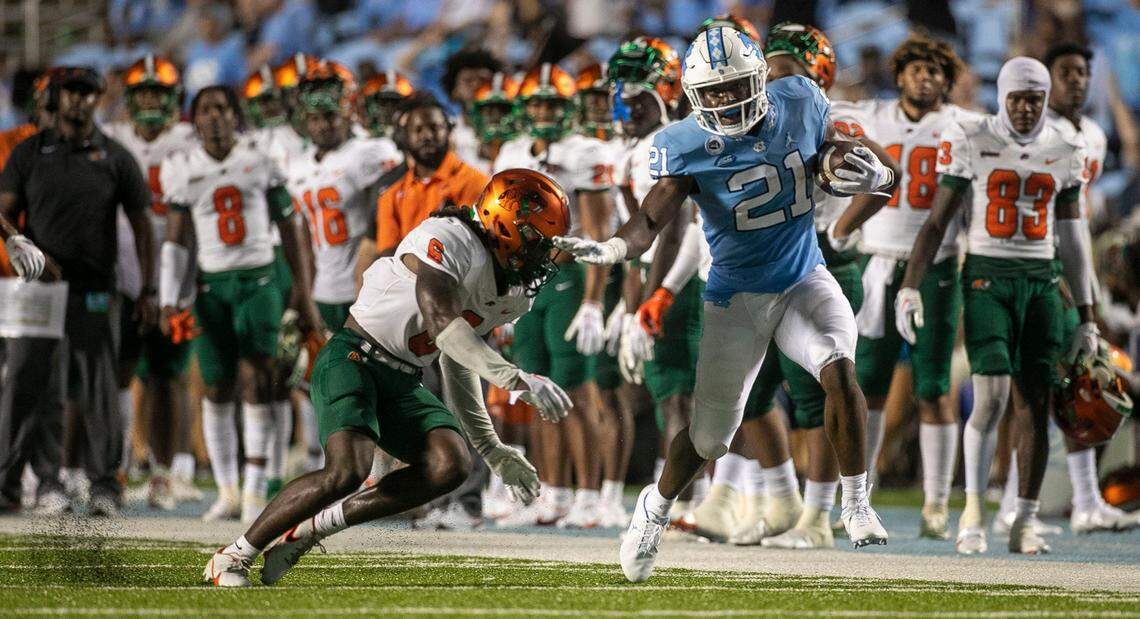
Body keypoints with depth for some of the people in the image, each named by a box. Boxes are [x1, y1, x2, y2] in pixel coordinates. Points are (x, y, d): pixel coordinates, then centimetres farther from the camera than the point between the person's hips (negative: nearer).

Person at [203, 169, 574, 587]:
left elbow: (460, 364, 19)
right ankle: (234, 556, -9)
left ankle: (307, 530, -6)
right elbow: (445, 328, -29)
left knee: (450, 466, -16)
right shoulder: (448, 240, -18)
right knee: (347, 470, -28)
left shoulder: (510, 291, 11)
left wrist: (493, 450, 16)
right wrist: (520, 381, -33)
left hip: (403, 383, 9)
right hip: (353, 360, -9)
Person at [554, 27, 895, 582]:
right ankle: (654, 510, 36)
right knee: (708, 436, 4)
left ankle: (856, 506, -14)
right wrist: (608, 250, -45)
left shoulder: (800, 104, -7)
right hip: (737, 296, -2)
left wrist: (872, 176, -18)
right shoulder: (688, 148, -17)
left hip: (805, 281, 2)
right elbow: (650, 219, -24)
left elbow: (844, 163, 6)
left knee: (839, 370, -28)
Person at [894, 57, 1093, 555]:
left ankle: (1025, 523, 5)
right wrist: (910, 287, -6)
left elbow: (1073, 238, 12)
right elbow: (937, 222, 1)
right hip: (987, 277, -3)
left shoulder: (1064, 153, 7)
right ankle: (973, 513, -6)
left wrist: (1086, 314, 12)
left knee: (1038, 401, -1)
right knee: (992, 397, -16)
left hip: (1042, 282, 3)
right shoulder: (972, 143, -3)